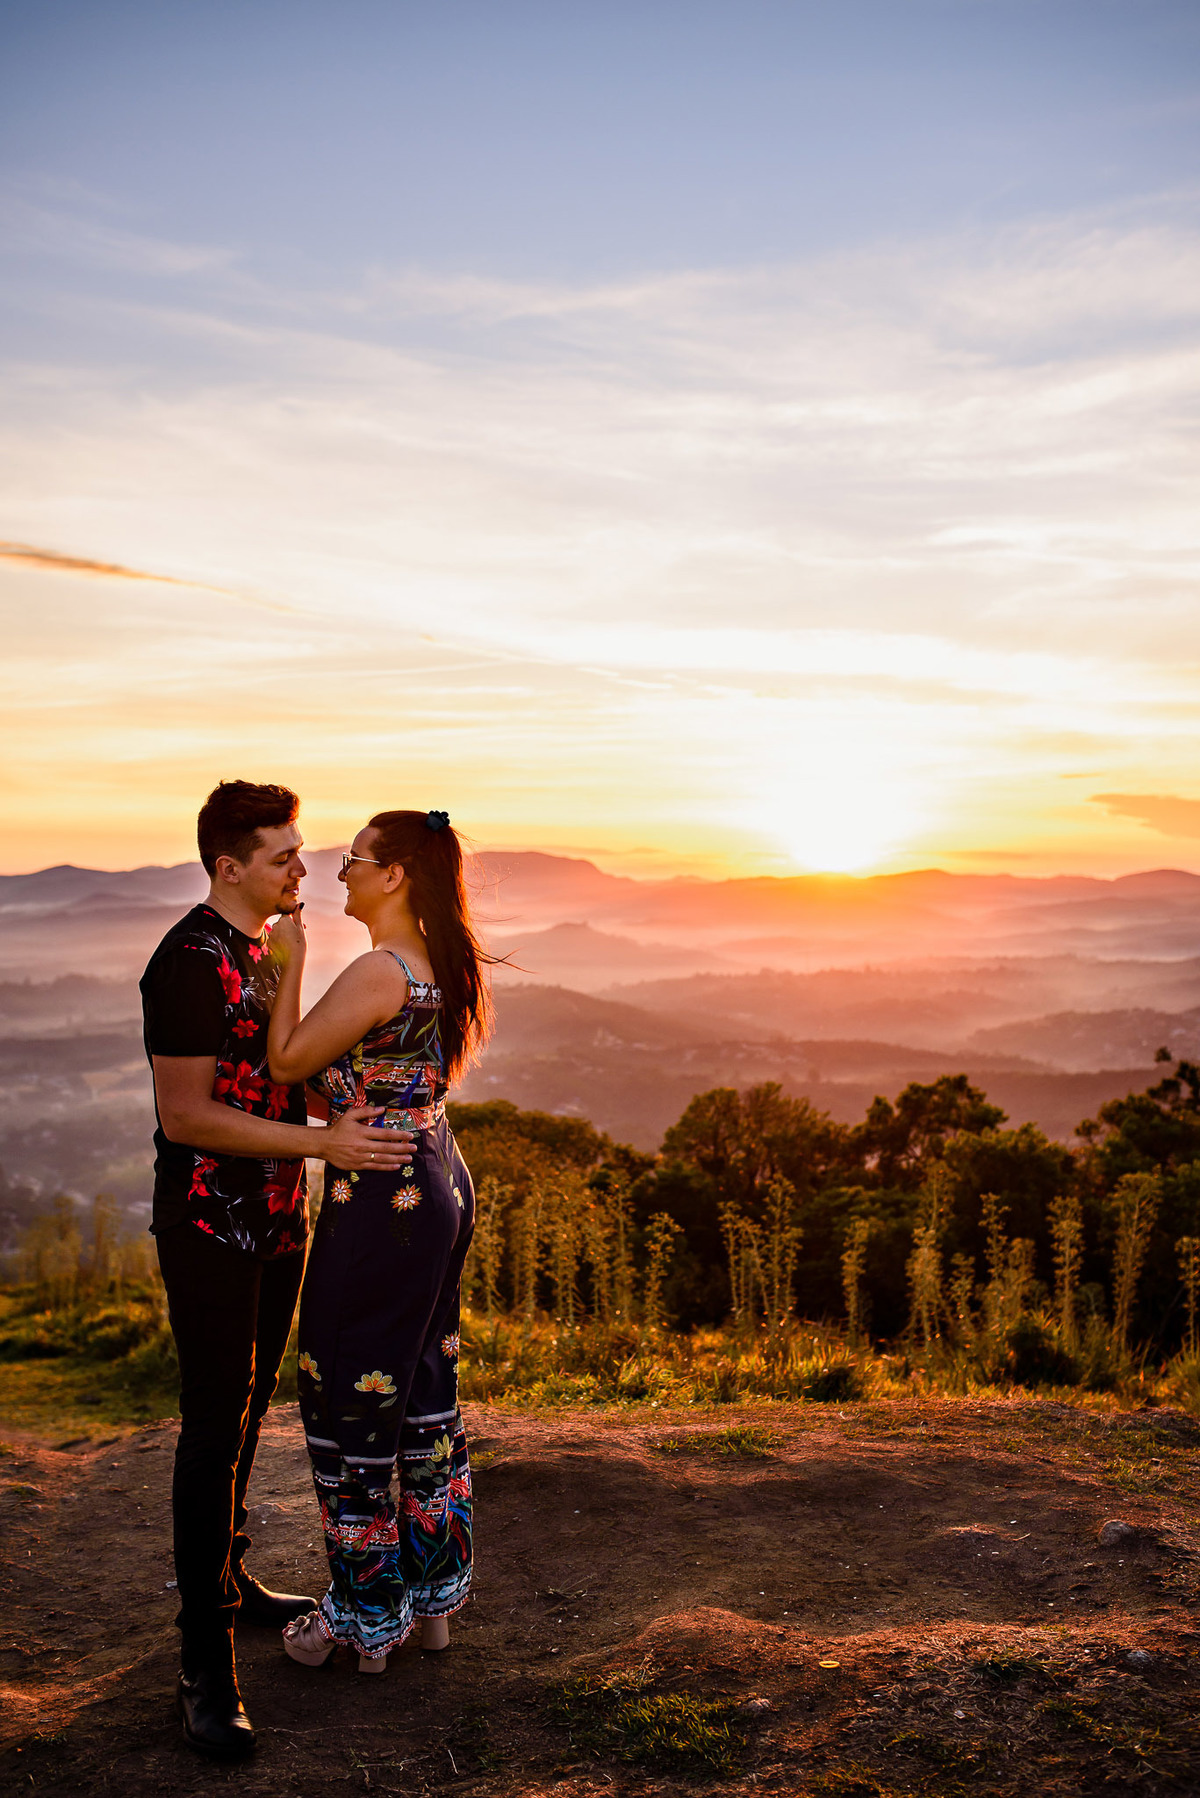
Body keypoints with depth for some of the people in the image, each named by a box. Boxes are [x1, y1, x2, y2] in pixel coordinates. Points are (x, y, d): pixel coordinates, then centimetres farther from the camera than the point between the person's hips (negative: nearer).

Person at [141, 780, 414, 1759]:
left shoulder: (267, 946, 11)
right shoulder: (191, 961, -18)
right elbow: (185, 1114, -23)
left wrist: (358, 1110, 9)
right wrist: (325, 1143, -25)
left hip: (279, 1218, 9)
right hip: (213, 1227, -8)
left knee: (248, 1409, 19)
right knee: (215, 1424, -3)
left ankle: (227, 1576, 37)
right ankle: (207, 1662, 7)